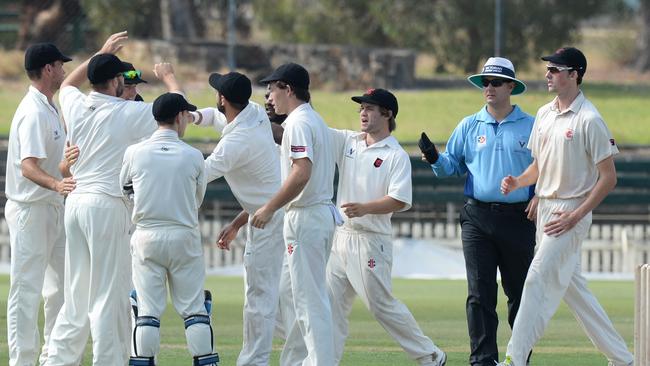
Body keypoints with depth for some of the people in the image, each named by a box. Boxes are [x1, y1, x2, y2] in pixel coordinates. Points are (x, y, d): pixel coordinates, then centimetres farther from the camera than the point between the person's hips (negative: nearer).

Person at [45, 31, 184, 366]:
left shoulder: (76, 107, 6)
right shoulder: (129, 113, -11)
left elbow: (67, 84, 31)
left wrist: (101, 54, 33)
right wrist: (168, 76, 15)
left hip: (76, 202, 7)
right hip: (107, 206, -7)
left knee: (76, 290, 12)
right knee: (109, 291, -5)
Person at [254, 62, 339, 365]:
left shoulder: (298, 123, -14)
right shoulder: (316, 121, 18)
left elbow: (302, 173, -26)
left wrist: (269, 208, -21)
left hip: (306, 217, -10)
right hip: (324, 213, 10)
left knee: (310, 298, -9)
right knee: (306, 296, 14)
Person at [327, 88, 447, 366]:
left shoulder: (396, 156, -7)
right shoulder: (347, 142, 11)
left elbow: (399, 200, -16)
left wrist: (365, 208, -30)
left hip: (371, 240, -6)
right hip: (341, 236, 6)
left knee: (382, 305, -3)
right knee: (332, 302, 4)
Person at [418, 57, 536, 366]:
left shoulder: (531, 127, 3)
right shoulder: (469, 126, 10)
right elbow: (452, 167, 13)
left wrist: (540, 196, -11)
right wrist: (434, 159, -8)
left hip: (518, 217, -1)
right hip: (478, 217, 1)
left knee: (519, 291, 6)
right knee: (479, 292, -5)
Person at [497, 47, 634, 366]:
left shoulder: (589, 120, -14)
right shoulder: (544, 114, 11)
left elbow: (608, 177, -14)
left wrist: (575, 217, -19)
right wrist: (518, 182, -1)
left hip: (572, 211, -9)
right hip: (545, 208, 9)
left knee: (539, 279, -14)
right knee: (570, 285, 11)